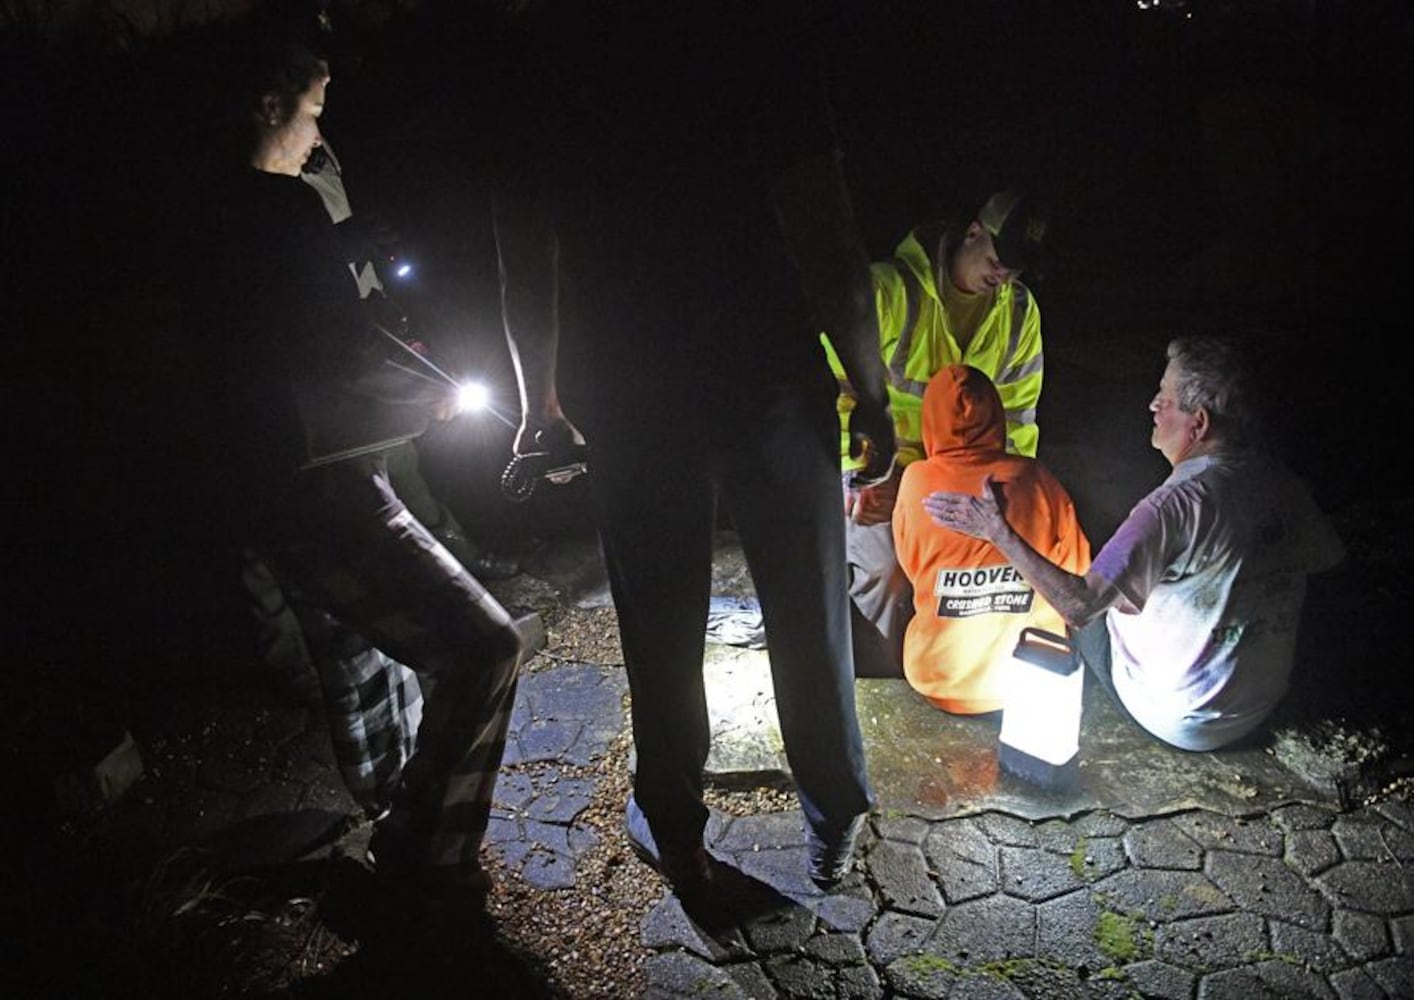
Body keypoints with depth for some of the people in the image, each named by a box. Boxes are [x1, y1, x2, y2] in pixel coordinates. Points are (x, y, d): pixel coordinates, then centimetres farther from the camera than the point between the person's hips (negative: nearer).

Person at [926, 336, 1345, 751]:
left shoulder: (1178, 505, -30)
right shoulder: (1283, 482, -10)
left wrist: (998, 531, -27)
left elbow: (1079, 605, -33)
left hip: (1178, 720, -6)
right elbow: (1328, 557, 11)